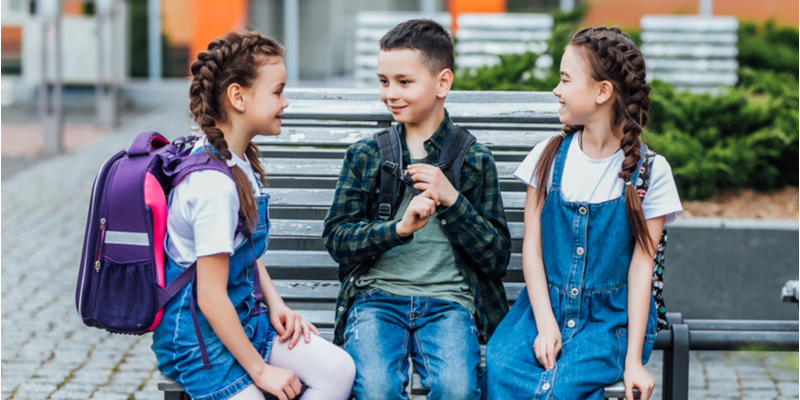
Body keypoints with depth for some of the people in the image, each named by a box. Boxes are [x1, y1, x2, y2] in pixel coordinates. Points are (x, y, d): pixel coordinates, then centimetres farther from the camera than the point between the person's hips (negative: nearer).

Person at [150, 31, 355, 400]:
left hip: (241, 319, 9)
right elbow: (211, 297, -23)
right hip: (199, 336, -9)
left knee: (339, 369, -8)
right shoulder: (214, 184, -24)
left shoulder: (241, 162, 7)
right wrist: (260, 370, -16)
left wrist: (276, 305, 4)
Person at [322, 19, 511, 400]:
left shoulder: (475, 161, 10)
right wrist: (399, 227, -13)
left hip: (448, 299, 0)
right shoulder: (364, 155, 13)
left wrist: (452, 199, -7)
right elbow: (336, 239, 4)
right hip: (376, 296, 1)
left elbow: (497, 258, 6)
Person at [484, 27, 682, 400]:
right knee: (499, 366, -28)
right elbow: (532, 247, 1)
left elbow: (641, 265, -5)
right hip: (546, 303, 3)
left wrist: (633, 359, -11)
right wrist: (545, 324, -13)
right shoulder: (550, 156, 5)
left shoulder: (650, 171, -2)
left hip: (612, 315, -2)